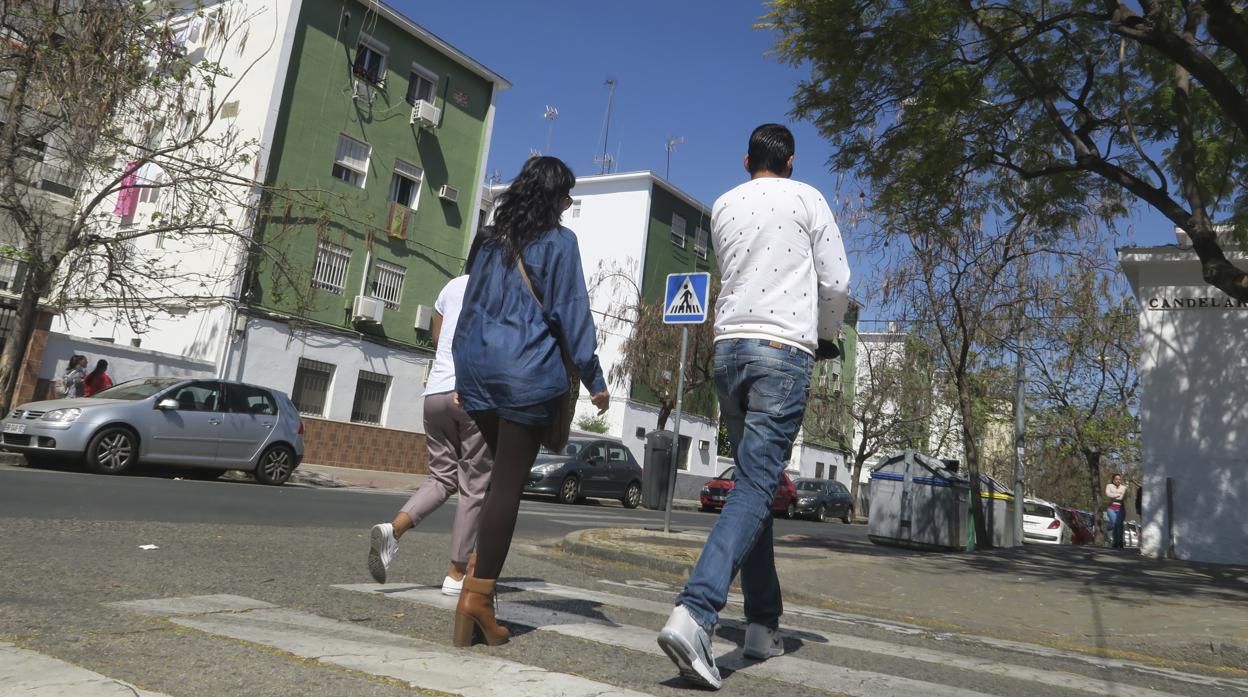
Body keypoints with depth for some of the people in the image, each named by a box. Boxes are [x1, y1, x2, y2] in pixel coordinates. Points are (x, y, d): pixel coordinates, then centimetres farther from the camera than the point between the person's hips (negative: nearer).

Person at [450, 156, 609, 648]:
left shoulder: (493, 240, 17)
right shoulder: (558, 242, -1)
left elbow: (469, 307, 18)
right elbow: (572, 313, -5)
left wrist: (463, 374, 22)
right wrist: (594, 379, -3)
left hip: (479, 368, 6)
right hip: (528, 373, -6)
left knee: (504, 474, 18)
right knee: (509, 483, -2)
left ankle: (478, 578, 9)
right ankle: (479, 595, -2)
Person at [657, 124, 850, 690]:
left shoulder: (723, 206, 16)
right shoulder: (807, 199, 5)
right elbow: (836, 283, 2)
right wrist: (828, 335, 21)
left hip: (729, 346, 5)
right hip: (784, 349, -5)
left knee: (753, 482, 13)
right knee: (755, 487, -11)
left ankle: (764, 624, 16)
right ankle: (694, 613, -27)